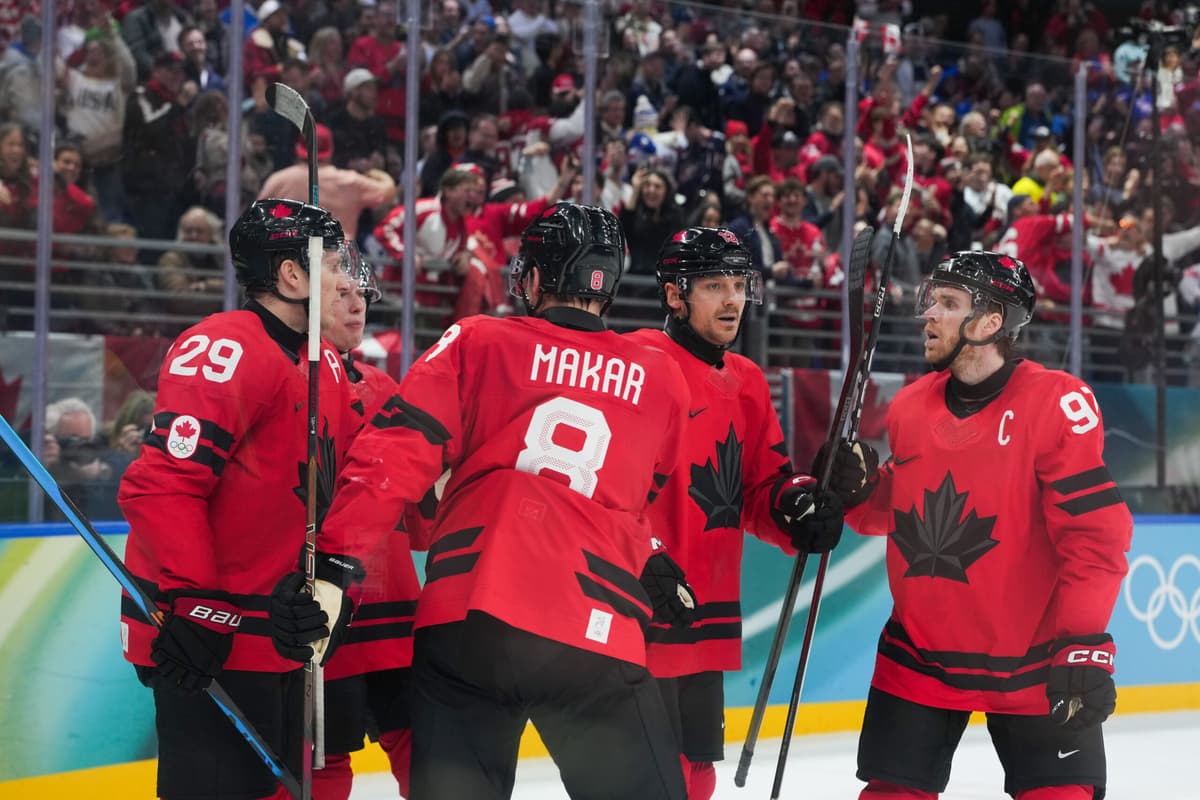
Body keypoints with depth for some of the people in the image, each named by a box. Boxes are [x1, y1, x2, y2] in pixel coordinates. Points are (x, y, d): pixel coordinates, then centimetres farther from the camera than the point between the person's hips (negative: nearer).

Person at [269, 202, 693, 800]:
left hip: (466, 626, 0)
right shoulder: (662, 380, 13)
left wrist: (335, 564, -5)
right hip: (597, 642, 0)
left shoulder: (477, 341, 9)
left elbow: (398, 452, -2)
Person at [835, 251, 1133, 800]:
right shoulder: (910, 405, 3)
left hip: (1033, 666, -4)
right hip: (918, 656, 5)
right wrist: (862, 491, -6)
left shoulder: (1057, 403, -15)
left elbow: (1096, 531, -17)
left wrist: (1085, 647, -21)